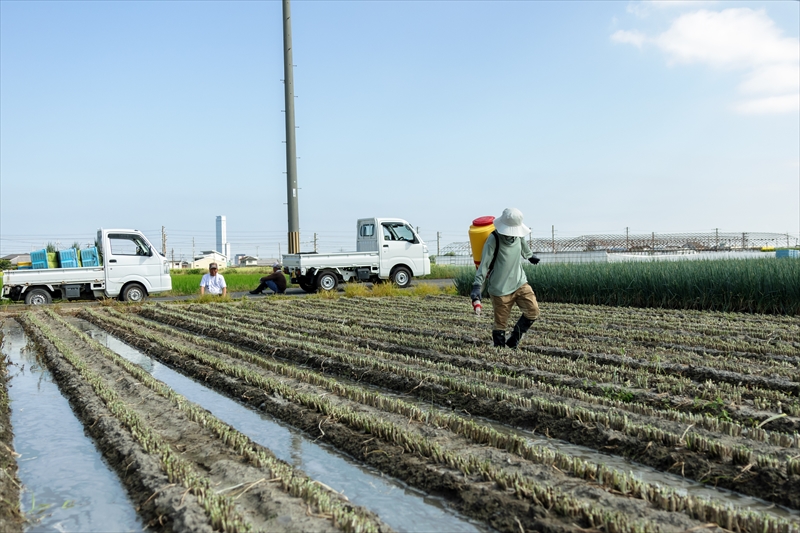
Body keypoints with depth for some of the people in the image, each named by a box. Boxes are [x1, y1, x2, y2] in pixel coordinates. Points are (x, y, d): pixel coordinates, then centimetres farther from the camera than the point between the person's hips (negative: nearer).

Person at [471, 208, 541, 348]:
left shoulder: (518, 235, 2)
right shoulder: (493, 239, -16)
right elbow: (484, 264, -21)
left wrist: (530, 256, 45)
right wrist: (477, 286, -29)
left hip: (520, 283, 5)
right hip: (500, 288, -5)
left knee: (533, 311, -7)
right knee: (500, 323, -1)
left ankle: (514, 339, 10)